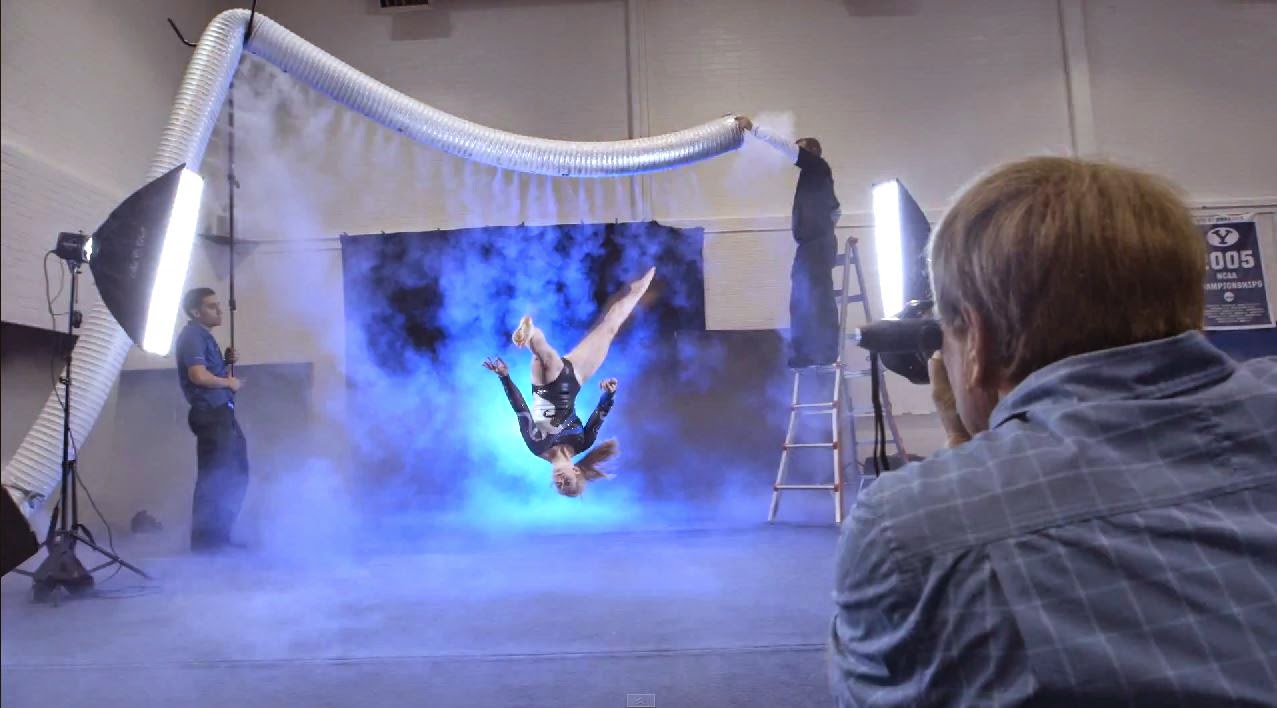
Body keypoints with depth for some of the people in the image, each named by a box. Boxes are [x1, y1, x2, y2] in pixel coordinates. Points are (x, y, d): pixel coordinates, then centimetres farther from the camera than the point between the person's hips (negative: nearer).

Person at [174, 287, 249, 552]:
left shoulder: (203, 335, 20)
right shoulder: (193, 335, -10)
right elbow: (199, 376, -23)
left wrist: (225, 362, 11)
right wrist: (229, 382, -8)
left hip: (222, 414, 10)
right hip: (211, 415, -10)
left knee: (236, 475, 15)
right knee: (214, 478, -6)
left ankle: (219, 535, 23)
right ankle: (205, 539, 2)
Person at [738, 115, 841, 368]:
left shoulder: (818, 166, 0)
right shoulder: (813, 176, 23)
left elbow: (787, 147, -10)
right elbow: (836, 210, 34)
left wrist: (753, 128, -8)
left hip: (817, 244, -10)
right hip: (812, 244, 10)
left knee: (819, 298, -12)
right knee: (802, 300, 7)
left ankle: (827, 354, -12)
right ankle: (803, 354, 9)